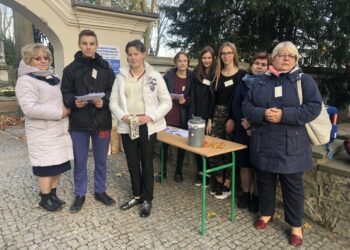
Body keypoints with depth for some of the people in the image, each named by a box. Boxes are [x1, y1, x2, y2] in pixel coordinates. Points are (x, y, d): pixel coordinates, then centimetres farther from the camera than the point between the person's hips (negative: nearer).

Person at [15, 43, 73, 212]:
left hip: (59, 129, 7)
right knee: (47, 166, 1)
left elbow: (63, 99, 25)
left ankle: (53, 194, 27)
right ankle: (45, 198, 18)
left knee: (58, 163, 12)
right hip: (42, 132, -7)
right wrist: (59, 113, -20)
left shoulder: (54, 78, 15)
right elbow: (30, 108, -23)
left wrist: (68, 108, 2)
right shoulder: (25, 81, -10)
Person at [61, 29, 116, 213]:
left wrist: (104, 101, -16)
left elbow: (114, 92, 3)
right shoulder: (70, 69, 1)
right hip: (79, 122, -1)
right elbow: (65, 94, 1)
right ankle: (80, 194, 28)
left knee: (101, 160, 13)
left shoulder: (106, 68, 5)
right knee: (80, 161, 10)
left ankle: (100, 191, 32)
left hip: (102, 121, 1)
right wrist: (74, 102, -20)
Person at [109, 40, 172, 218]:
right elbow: (113, 101, 5)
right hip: (127, 127, 3)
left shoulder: (154, 76, -2)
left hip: (147, 127, -3)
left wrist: (150, 116, -16)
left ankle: (147, 200, 23)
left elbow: (166, 102, -3)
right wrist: (122, 116, -13)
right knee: (132, 164, 13)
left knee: (147, 164, 6)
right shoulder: (121, 76, 5)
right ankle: (137, 196, 33)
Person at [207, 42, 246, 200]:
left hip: (233, 115, -4)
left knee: (229, 151, 0)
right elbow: (214, 98, 10)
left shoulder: (241, 74, -3)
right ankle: (218, 182, 17)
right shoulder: (218, 75, 12)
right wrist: (210, 119, 4)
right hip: (217, 114, 5)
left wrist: (233, 119, -15)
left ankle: (227, 185, 13)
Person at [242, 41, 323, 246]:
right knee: (265, 181, 15)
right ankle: (266, 213, 37)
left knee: (293, 186, 8)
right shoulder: (261, 82, 9)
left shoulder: (305, 80, 1)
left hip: (291, 146, -2)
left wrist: (284, 115, -20)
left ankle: (296, 225, 26)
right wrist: (263, 114, -17)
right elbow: (247, 107, 4)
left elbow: (314, 107, -10)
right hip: (264, 144, 3)